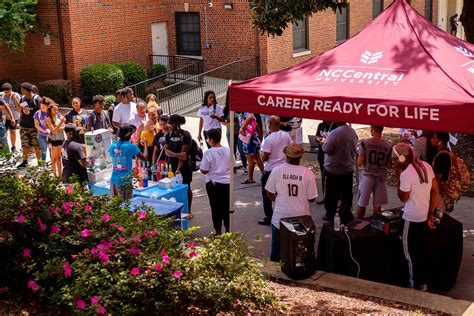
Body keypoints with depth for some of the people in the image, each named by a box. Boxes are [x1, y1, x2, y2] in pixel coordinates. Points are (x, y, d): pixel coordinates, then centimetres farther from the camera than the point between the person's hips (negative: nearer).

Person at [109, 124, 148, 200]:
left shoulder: (112, 146, 4)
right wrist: (145, 144, 14)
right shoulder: (131, 146, -10)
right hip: (125, 180, -5)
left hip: (114, 179, 5)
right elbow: (145, 158, -1)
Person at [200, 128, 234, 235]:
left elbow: (203, 171, -13)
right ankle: (228, 229, 22)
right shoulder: (228, 151, -2)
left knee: (216, 207, 6)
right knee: (227, 206, 13)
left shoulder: (208, 152, -15)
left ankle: (218, 231, 13)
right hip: (227, 182, 4)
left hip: (213, 183, -4)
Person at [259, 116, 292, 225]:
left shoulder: (268, 139, -21)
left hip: (270, 170, -6)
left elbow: (264, 158, -17)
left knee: (267, 195, 8)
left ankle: (269, 217, 10)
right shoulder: (286, 135, -4)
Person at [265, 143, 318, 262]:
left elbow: (270, 195, -3)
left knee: (276, 248, 18)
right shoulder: (308, 174, -13)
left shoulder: (277, 171, -12)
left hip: (280, 218, 1)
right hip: (301, 219, 0)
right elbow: (311, 198, -6)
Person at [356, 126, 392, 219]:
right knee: (377, 205, 10)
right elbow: (389, 165, 4)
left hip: (367, 176, -2)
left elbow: (359, 163, -10)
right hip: (381, 178, 2)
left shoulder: (365, 143, -11)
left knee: (361, 204, 8)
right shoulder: (388, 146, -3)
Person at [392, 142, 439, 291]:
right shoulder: (426, 166, 1)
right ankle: (422, 282, 30)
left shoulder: (406, 174, -22)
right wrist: (431, 213, 11)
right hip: (425, 217, 8)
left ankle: (414, 285, 18)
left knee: (411, 253, 8)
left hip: (412, 218, -8)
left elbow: (403, 198, -11)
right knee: (421, 251, 20)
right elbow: (435, 191, 6)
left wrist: (397, 176, -9)